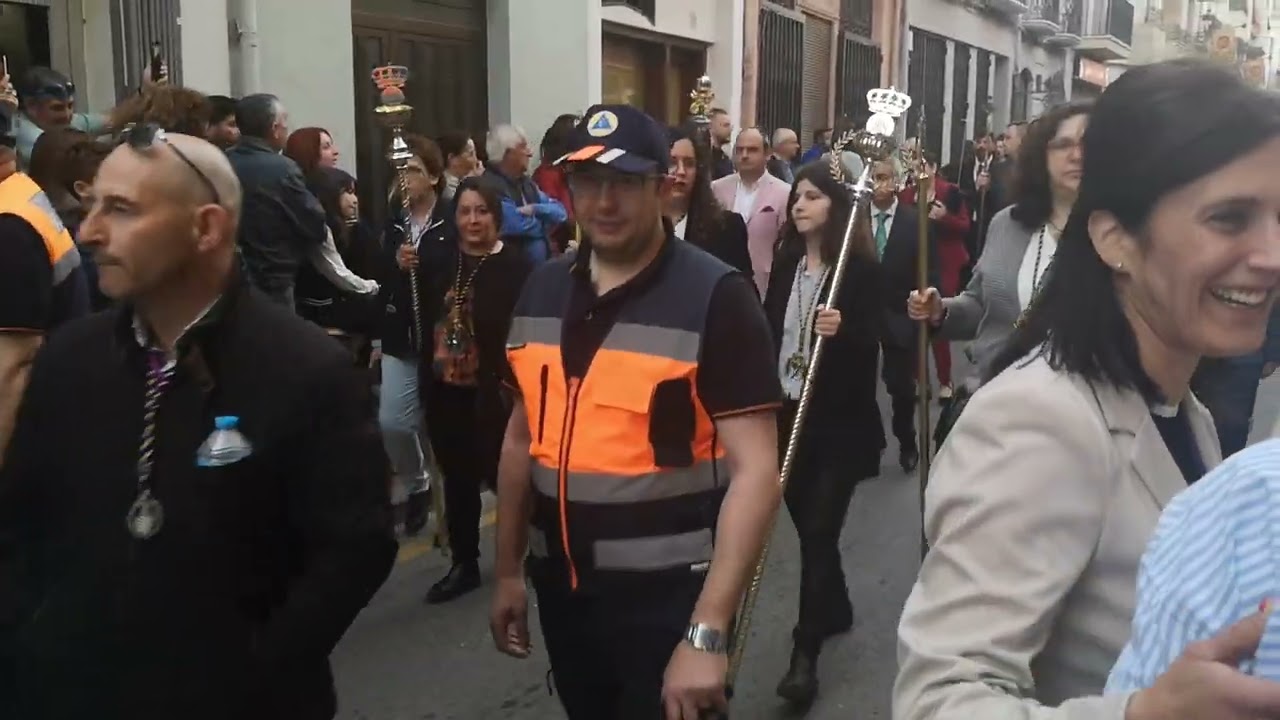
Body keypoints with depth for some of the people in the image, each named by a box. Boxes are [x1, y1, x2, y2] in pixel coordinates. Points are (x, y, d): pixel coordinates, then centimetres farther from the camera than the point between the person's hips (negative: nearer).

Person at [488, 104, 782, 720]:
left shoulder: (714, 296, -14)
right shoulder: (542, 290, 4)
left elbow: (755, 470, -18)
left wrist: (707, 629, -23)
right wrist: (508, 570, 13)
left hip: (667, 594, -5)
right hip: (561, 586, 6)